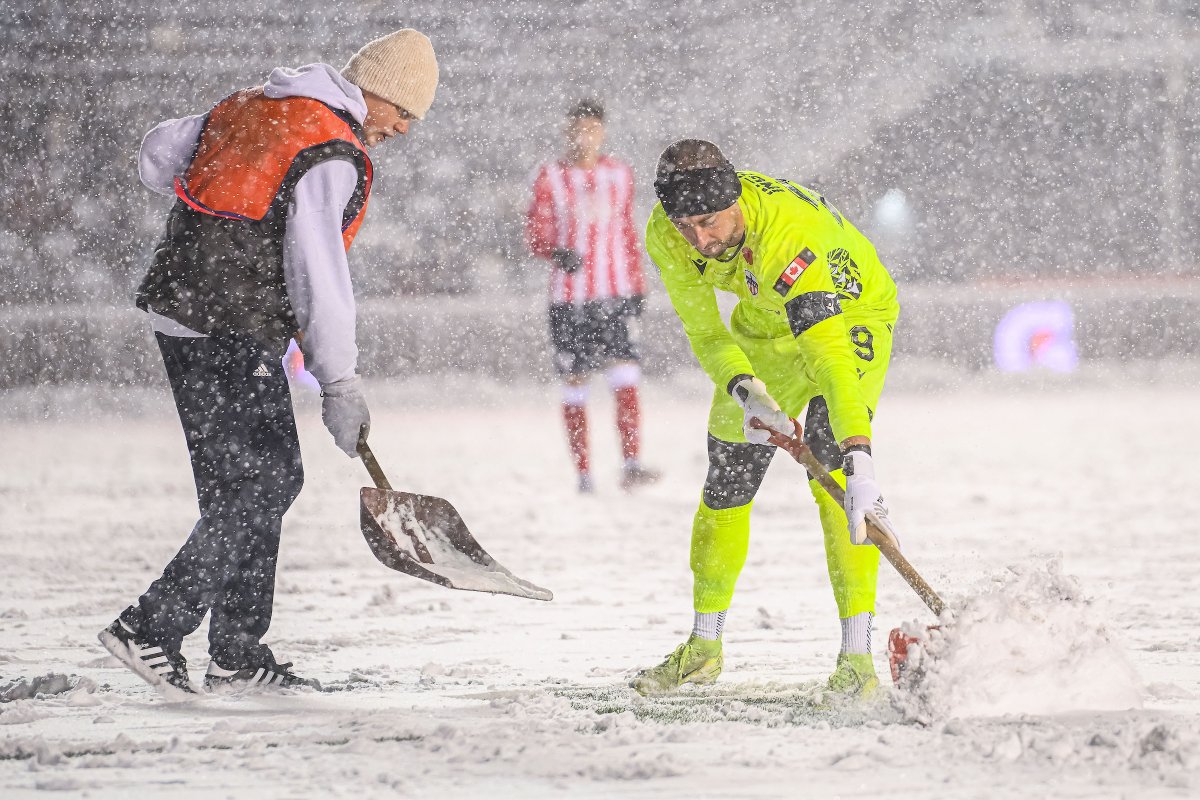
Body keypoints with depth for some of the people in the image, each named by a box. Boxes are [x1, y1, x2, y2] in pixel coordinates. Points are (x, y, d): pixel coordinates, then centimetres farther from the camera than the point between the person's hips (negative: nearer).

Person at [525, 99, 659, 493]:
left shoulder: (619, 174, 11)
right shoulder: (550, 177, 3)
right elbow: (535, 232, 2)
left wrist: (636, 287, 15)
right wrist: (556, 253, -20)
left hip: (614, 294, 1)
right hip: (568, 297, -1)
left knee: (626, 378, -14)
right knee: (574, 384, 1)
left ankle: (631, 465, -18)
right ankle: (583, 473, 6)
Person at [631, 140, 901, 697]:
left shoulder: (788, 236, -43)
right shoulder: (668, 235, -23)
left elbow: (830, 355, -50)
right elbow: (705, 332, -14)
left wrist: (859, 464, -60)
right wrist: (745, 389, -35)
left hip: (852, 312, -6)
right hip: (765, 323, 6)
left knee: (832, 467, -25)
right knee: (727, 480, 7)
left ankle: (857, 657, -25)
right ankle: (704, 648, 26)